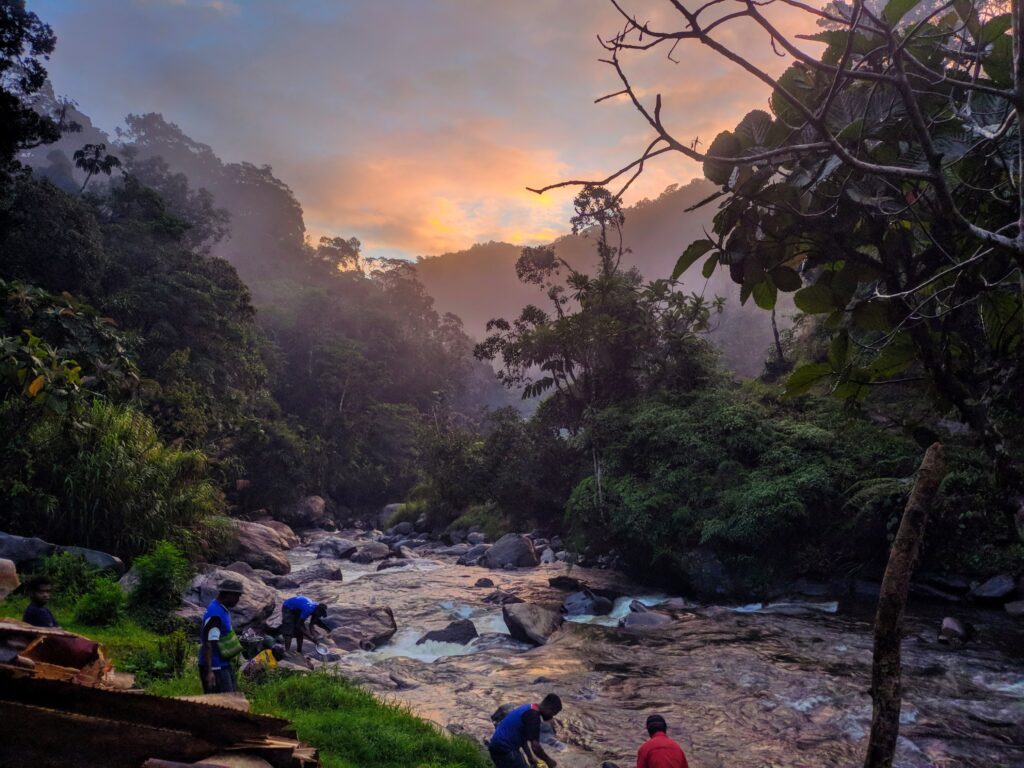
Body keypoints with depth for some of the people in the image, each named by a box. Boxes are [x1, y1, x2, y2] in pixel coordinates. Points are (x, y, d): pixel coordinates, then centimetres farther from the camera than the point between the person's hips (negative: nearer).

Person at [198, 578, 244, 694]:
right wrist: (209, 671, -28)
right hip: (215, 667, -10)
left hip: (223, 664, 10)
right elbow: (208, 643, -25)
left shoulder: (222, 609, 8)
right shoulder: (215, 614, -22)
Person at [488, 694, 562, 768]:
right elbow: (535, 747, -21)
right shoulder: (533, 715, -18)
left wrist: (530, 757, 25)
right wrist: (548, 760, -5)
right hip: (504, 750, -10)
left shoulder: (529, 709, 12)